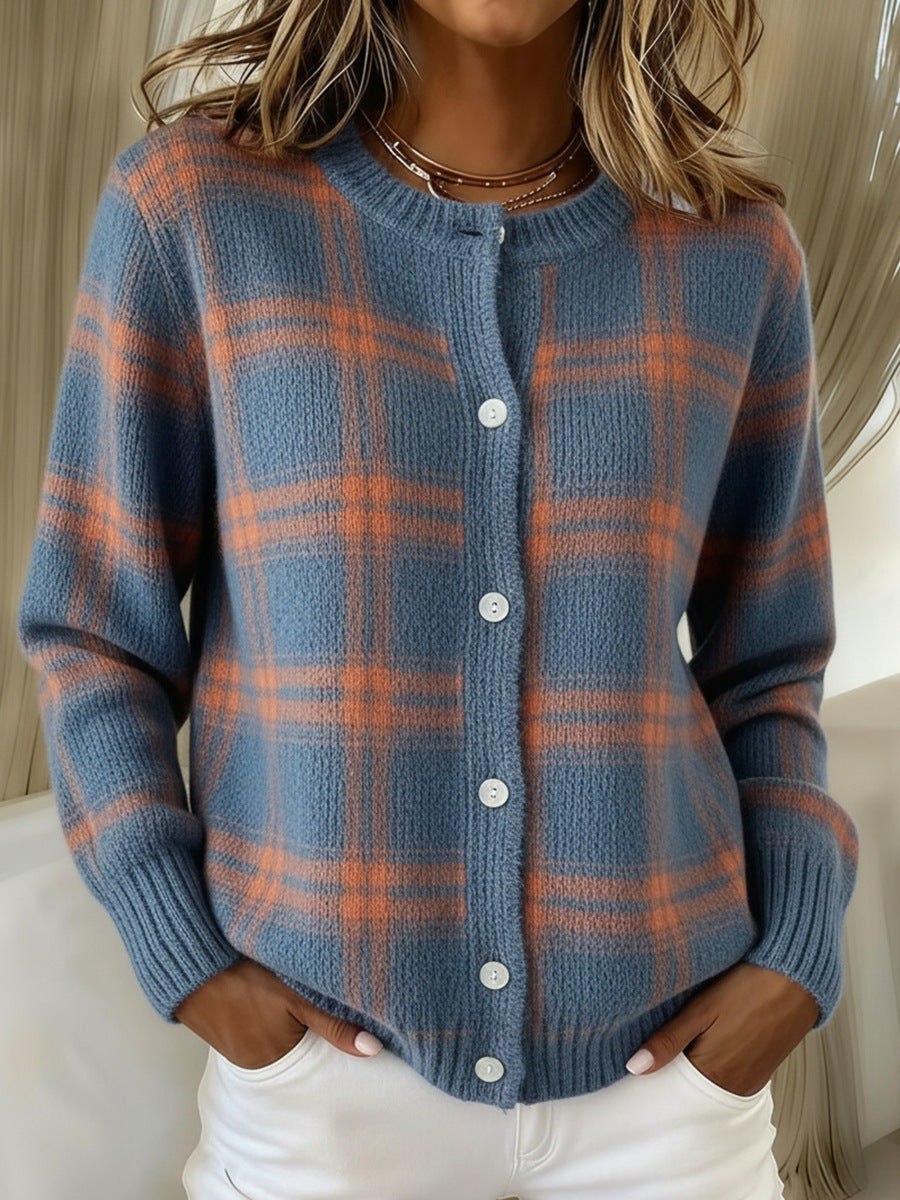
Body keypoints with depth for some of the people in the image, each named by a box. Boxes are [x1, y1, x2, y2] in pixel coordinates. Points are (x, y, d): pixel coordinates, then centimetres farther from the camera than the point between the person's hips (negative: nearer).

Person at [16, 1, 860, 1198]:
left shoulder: (736, 251, -1)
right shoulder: (188, 202, -6)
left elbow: (767, 660, 7)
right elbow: (91, 623, -1)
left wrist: (795, 955, -2)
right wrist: (185, 958, -7)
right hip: (323, 1060, -1)